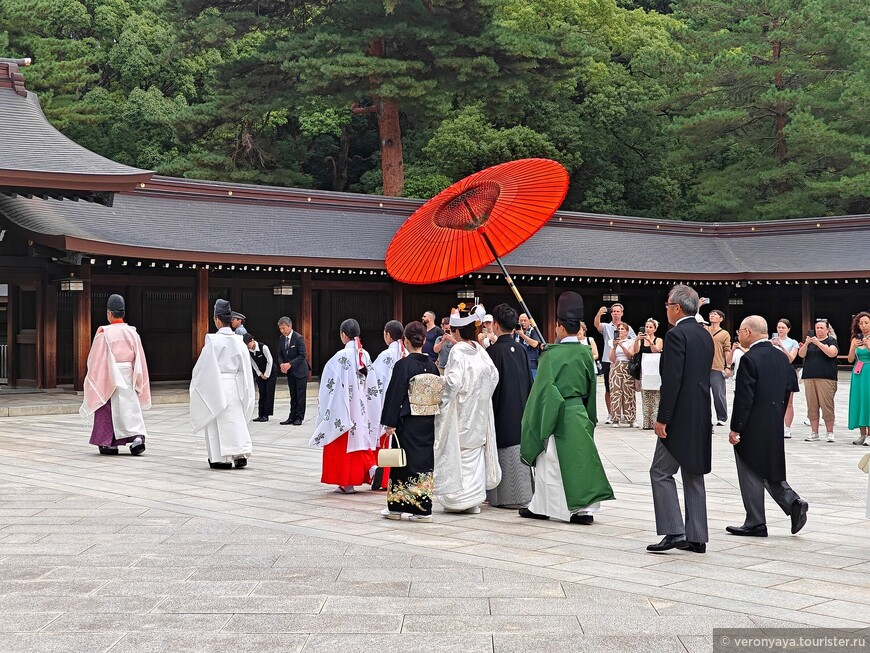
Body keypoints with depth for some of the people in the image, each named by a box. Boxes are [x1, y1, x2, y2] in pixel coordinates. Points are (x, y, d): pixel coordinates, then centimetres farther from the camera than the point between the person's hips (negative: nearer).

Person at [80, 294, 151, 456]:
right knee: (130, 408, 6)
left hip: (109, 375, -3)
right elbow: (139, 359, 5)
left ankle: (110, 444, 11)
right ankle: (137, 437, -11)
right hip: (128, 376, 3)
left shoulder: (104, 333, -11)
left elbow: (95, 359, -8)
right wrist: (139, 382, 13)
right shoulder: (132, 333, 2)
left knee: (109, 410, 7)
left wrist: (94, 380, 1)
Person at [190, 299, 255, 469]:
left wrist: (196, 381, 7)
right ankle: (241, 454, 0)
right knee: (236, 420, 9)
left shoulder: (214, 341, -13)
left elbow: (203, 365, -8)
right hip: (235, 384, 5)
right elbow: (245, 367, 7)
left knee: (219, 421, 3)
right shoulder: (239, 341, 3)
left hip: (217, 384, -5)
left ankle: (222, 458, 6)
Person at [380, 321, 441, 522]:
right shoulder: (432, 365, 4)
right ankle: (424, 508, 13)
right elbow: (439, 393, 10)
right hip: (428, 422, 5)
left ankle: (397, 506, 9)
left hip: (409, 422, -5)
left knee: (406, 460, 2)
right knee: (425, 460, 10)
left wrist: (391, 422, -9)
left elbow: (395, 394, -12)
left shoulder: (403, 365, -12)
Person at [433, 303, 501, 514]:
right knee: (475, 452, 11)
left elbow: (453, 381, -21)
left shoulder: (457, 351, -15)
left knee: (458, 451, 1)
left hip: (460, 411, -7)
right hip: (478, 412, 7)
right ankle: (475, 499, 15)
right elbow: (493, 374, 6)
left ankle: (459, 499, 2)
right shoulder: (480, 351, 5)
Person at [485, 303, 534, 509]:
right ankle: (522, 494, 15)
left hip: (502, 414, -6)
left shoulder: (494, 351, -14)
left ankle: (504, 496, 3)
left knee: (505, 455, -1)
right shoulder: (520, 350, 5)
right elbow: (529, 382, 11)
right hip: (521, 412, 6)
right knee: (520, 452, 11)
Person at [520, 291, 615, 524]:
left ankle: (540, 507, 16)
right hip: (579, 413, 5)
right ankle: (585, 507, 4)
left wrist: (536, 417, -3)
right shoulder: (586, 353, 3)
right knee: (581, 458, 7)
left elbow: (543, 388, -12)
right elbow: (591, 388, 12)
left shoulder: (552, 355, -15)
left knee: (550, 462, 5)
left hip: (556, 415, -5)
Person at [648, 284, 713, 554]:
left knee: (661, 472, -1)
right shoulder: (705, 334, 13)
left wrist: (662, 418, -16)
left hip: (681, 418, -9)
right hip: (701, 418, 9)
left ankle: (674, 532, -7)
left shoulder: (676, 335, -14)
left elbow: (672, 381, -20)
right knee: (693, 475, 12)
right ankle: (696, 537, 14)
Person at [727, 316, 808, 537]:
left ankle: (755, 524, 9)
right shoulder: (781, 357, 7)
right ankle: (793, 503, 1)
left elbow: (744, 398, -19)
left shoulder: (750, 359, -17)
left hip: (753, 427, -8)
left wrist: (735, 428, -13)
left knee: (751, 475, 3)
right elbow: (789, 389, 13)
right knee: (771, 472, 19)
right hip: (775, 426, 8)